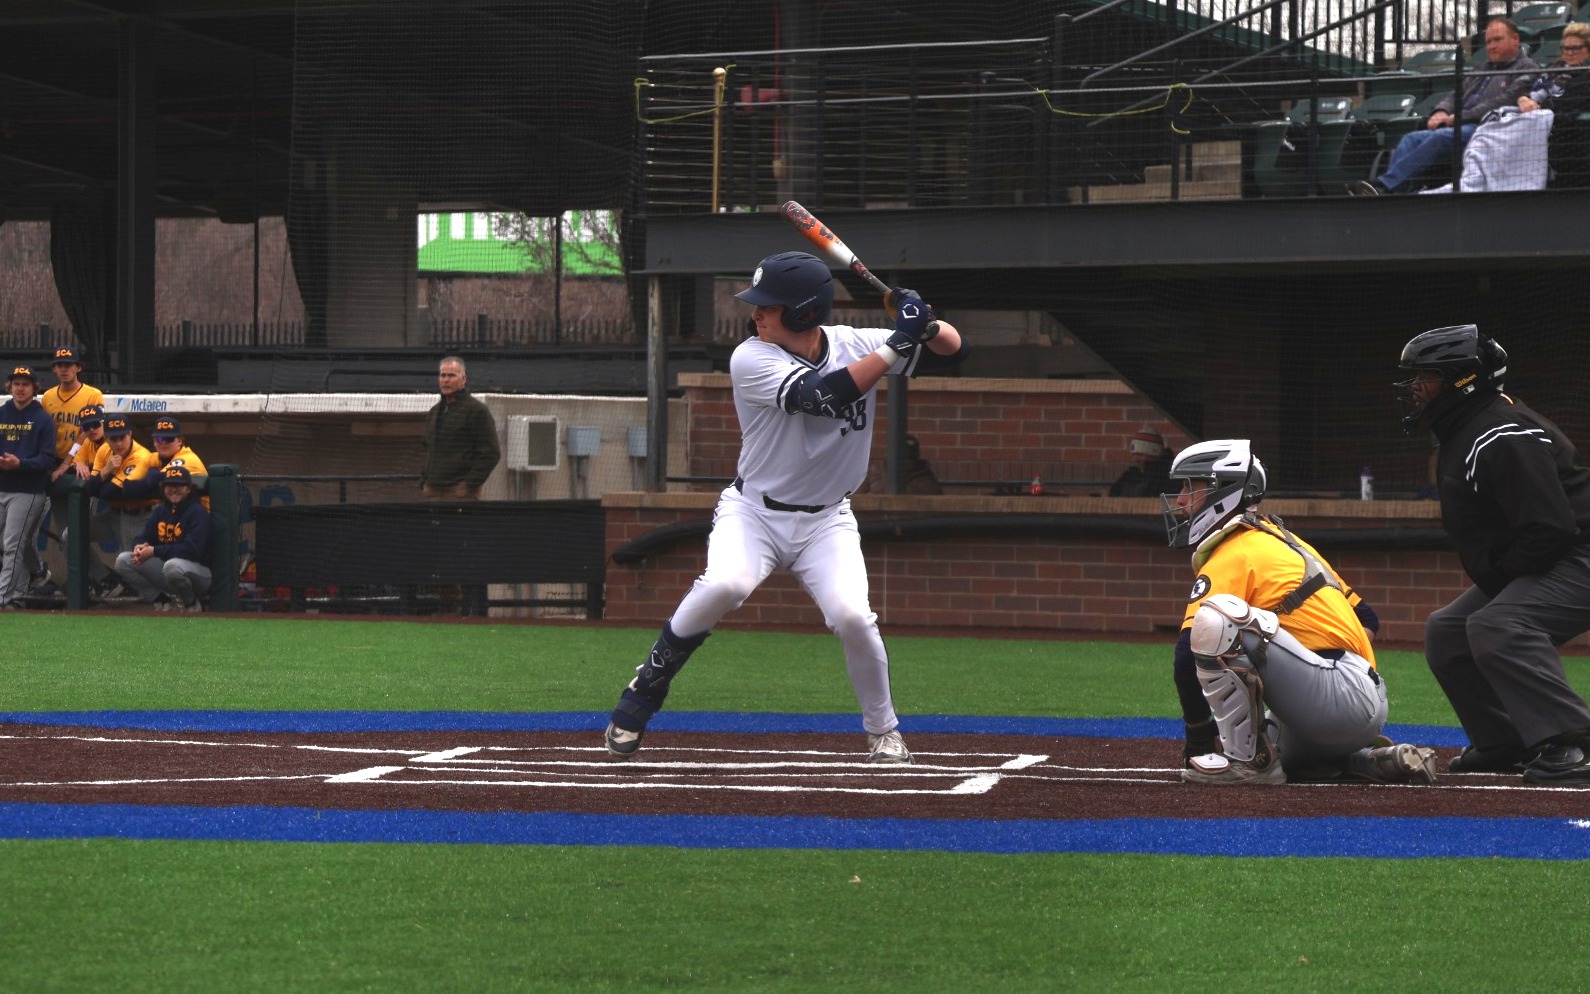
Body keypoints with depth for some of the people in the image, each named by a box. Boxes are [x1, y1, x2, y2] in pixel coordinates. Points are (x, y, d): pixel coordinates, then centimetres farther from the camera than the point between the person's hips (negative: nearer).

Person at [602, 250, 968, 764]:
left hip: (825, 520, 2)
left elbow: (953, 350, -3)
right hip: (753, 510, -2)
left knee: (852, 615, -21)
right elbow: (824, 396, -31)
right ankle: (646, 688, -11)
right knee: (724, 585, -32)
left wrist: (927, 326, -26)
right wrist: (897, 345, -33)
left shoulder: (855, 344, -5)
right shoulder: (751, 360, -16)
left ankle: (883, 731, 4)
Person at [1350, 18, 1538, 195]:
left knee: (1441, 137, -32)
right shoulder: (1482, 72, 32)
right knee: (1411, 139, -14)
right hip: (1461, 128, 9)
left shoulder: (1526, 69, 5)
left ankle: (1383, 185, -41)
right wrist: (1442, 111, 2)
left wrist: (1459, 117, -13)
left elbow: (1505, 102, -10)